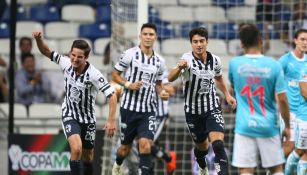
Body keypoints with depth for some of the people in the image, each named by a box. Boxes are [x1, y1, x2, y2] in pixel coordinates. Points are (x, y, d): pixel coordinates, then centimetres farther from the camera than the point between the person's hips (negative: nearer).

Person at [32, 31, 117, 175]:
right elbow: (47, 52, -1)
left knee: (88, 157, 13)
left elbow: (112, 96, -26)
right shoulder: (66, 63, -15)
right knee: (76, 149, -24)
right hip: (69, 115, 0)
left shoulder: (93, 74, -26)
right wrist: (38, 39, -22)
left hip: (87, 118, 0)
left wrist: (111, 120, -33)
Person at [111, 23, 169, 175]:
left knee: (145, 144, -16)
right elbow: (115, 75, 0)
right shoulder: (130, 54, -6)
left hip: (148, 110, 2)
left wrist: (162, 93, -1)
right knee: (125, 147, 10)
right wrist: (128, 84, -16)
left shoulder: (159, 61, 7)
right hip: (129, 107, -2)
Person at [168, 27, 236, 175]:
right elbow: (171, 78, -34)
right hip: (193, 111, -1)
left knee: (218, 144, -20)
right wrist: (179, 67, -54)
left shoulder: (215, 60, -4)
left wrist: (227, 95, 8)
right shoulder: (187, 59, -18)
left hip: (212, 108, 1)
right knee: (202, 146, 17)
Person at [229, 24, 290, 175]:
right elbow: (282, 100, -8)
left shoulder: (234, 64, -3)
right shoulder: (273, 65, -7)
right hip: (268, 127, 0)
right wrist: (287, 126, 4)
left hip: (244, 127, 0)